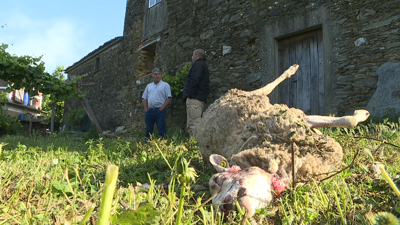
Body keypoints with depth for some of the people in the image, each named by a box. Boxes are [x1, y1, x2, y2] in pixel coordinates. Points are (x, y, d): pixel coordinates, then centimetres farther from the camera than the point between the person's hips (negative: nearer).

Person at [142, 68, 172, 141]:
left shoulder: (165, 85, 5)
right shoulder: (149, 86, 20)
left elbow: (169, 99, -4)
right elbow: (144, 98, 20)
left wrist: (161, 109, -11)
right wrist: (145, 109, 4)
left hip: (160, 111, -4)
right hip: (149, 111, 5)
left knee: (161, 130, -4)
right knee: (148, 130, 7)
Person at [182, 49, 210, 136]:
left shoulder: (198, 64, -3)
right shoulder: (203, 65, 28)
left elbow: (194, 81, -18)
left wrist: (190, 95, -18)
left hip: (194, 99, -11)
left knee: (195, 124, -14)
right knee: (190, 126, 12)